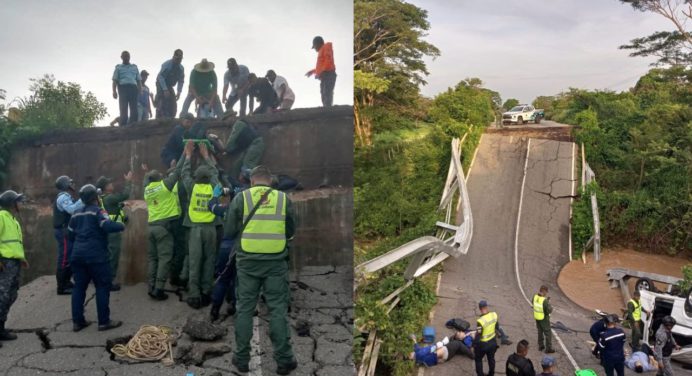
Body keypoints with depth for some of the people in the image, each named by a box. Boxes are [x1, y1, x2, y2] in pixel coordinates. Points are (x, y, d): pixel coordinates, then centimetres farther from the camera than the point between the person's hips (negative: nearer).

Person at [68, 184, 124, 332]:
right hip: (95, 255, -7)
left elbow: (71, 234, 22)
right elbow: (108, 226, -24)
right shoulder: (98, 211, -8)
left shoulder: (76, 214, 15)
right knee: (103, 286, 0)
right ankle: (104, 322, 2)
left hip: (77, 254, 7)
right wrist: (121, 225, -7)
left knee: (79, 287, 12)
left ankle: (77, 321, 15)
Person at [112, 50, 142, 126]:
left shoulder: (134, 67, 24)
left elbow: (139, 80, 19)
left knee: (134, 109, -10)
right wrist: (114, 91, -6)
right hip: (123, 88, -2)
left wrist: (140, 91, 4)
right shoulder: (118, 67, 18)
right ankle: (123, 127, -15)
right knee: (123, 109, -11)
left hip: (133, 88, 2)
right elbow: (114, 80, 9)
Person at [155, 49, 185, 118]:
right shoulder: (167, 64, -20)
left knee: (173, 106, -2)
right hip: (161, 85, -6)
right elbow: (160, 77, -22)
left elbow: (181, 81, 3)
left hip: (169, 87, 6)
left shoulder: (181, 68, -4)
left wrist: (179, 92, -10)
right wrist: (165, 90, -29)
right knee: (162, 105, -17)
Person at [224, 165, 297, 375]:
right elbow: (291, 232, 12)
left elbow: (228, 232, 2)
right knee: (278, 310, 6)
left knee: (245, 309, 10)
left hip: (248, 261, 0)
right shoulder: (283, 198, 3)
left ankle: (242, 359, 18)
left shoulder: (240, 198, 1)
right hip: (276, 262, 0)